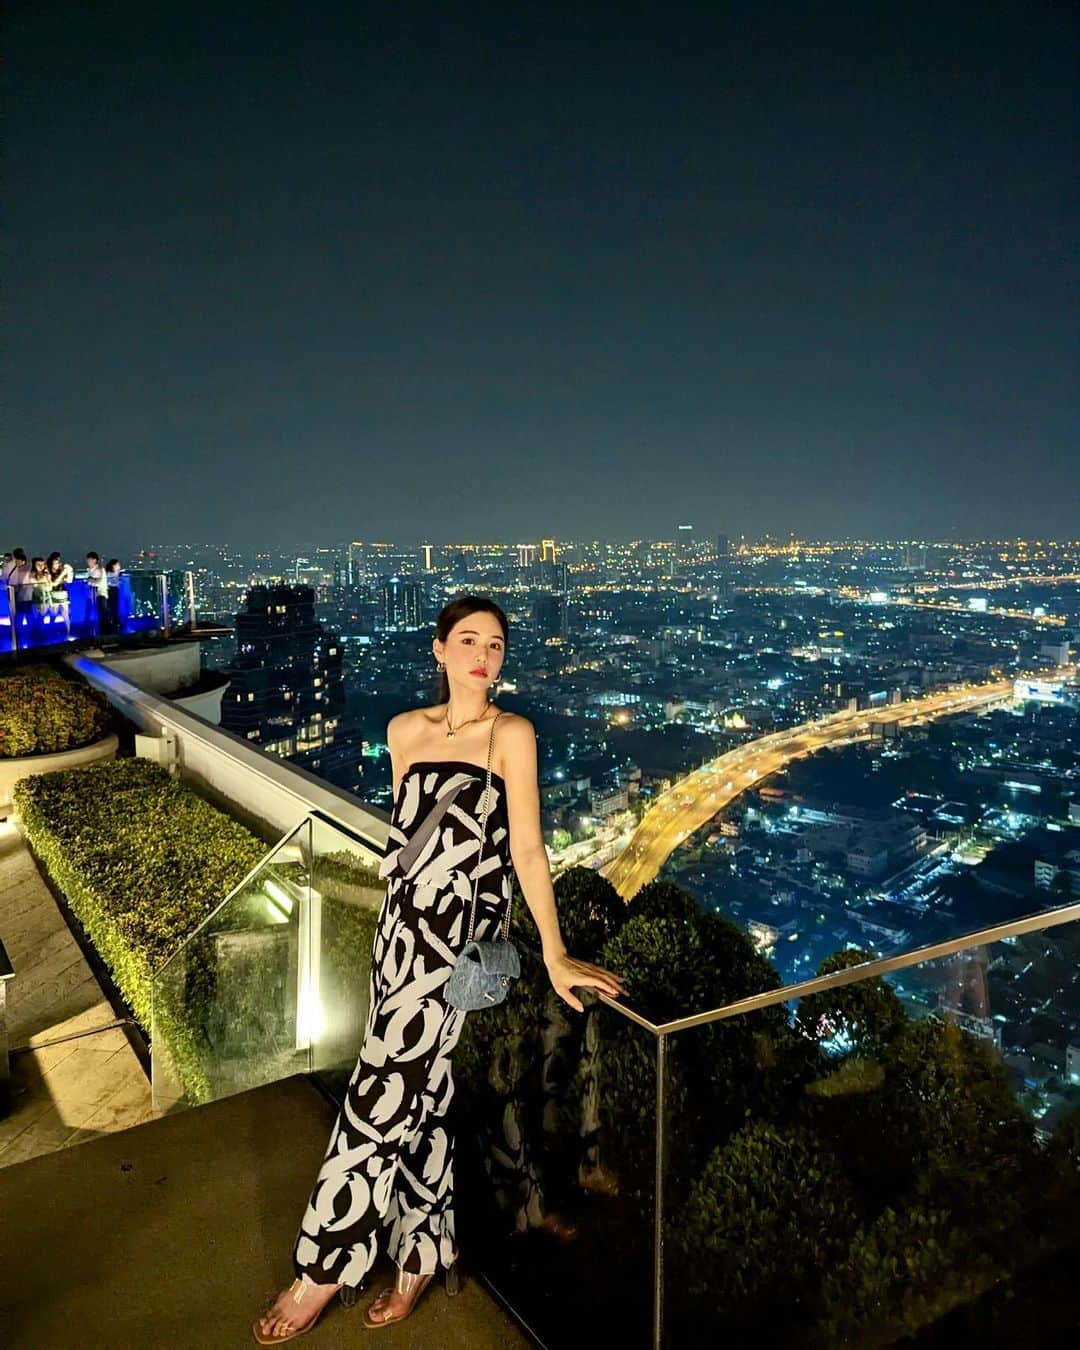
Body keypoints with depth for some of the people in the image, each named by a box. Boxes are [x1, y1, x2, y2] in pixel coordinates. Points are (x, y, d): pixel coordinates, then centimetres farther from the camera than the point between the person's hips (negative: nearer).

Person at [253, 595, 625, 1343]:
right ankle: (425, 1252, 30)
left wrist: (554, 954, -17)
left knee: (384, 1091, -1)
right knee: (419, 1088, 13)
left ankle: (324, 1266, 17)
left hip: (458, 933, -5)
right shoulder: (405, 729, 7)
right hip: (402, 925, 5)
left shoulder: (512, 732, -8)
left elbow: (527, 846, -12)